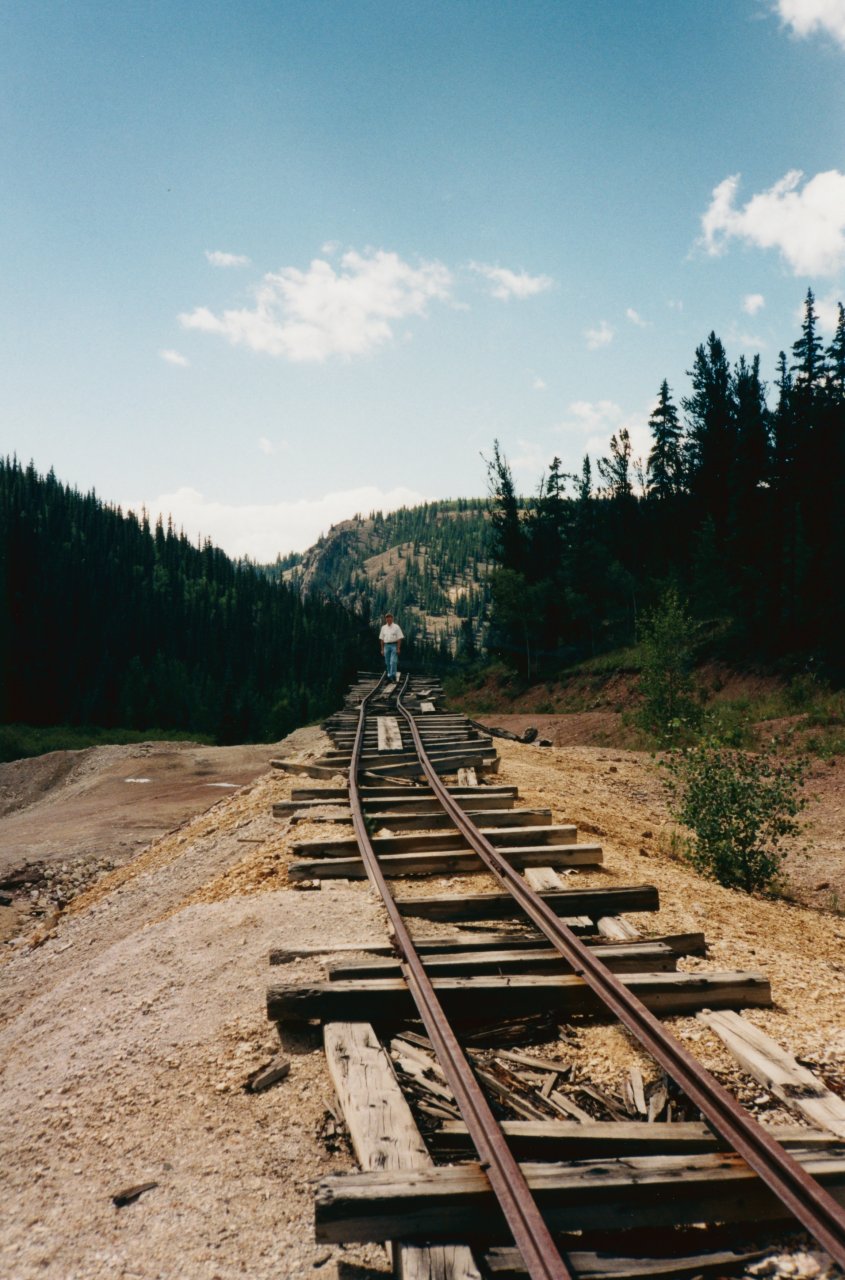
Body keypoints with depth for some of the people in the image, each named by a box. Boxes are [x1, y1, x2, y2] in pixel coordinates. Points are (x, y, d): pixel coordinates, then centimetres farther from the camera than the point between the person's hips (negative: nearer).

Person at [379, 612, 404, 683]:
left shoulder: (396, 627, -1)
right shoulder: (383, 628, 11)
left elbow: (399, 638, -4)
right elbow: (381, 639, 13)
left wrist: (398, 648, -11)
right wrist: (382, 649, 9)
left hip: (394, 645, -4)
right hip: (386, 646, 4)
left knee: (393, 662, -13)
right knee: (387, 663, 7)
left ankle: (393, 676, -16)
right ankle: (389, 677, 13)